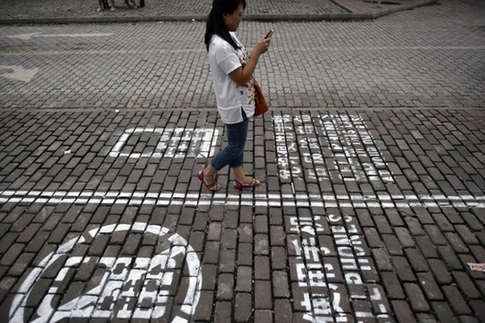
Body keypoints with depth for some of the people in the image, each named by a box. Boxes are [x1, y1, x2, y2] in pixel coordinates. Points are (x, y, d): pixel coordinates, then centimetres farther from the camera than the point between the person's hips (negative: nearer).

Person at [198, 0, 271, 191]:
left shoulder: (228, 36, 3)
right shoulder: (221, 46, -29)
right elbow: (241, 78, -26)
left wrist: (255, 52, 2)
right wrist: (257, 52, -21)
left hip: (238, 102, 10)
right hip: (234, 105, -10)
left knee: (237, 143, 21)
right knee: (235, 147, 8)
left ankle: (240, 178, 38)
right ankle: (207, 173, 27)